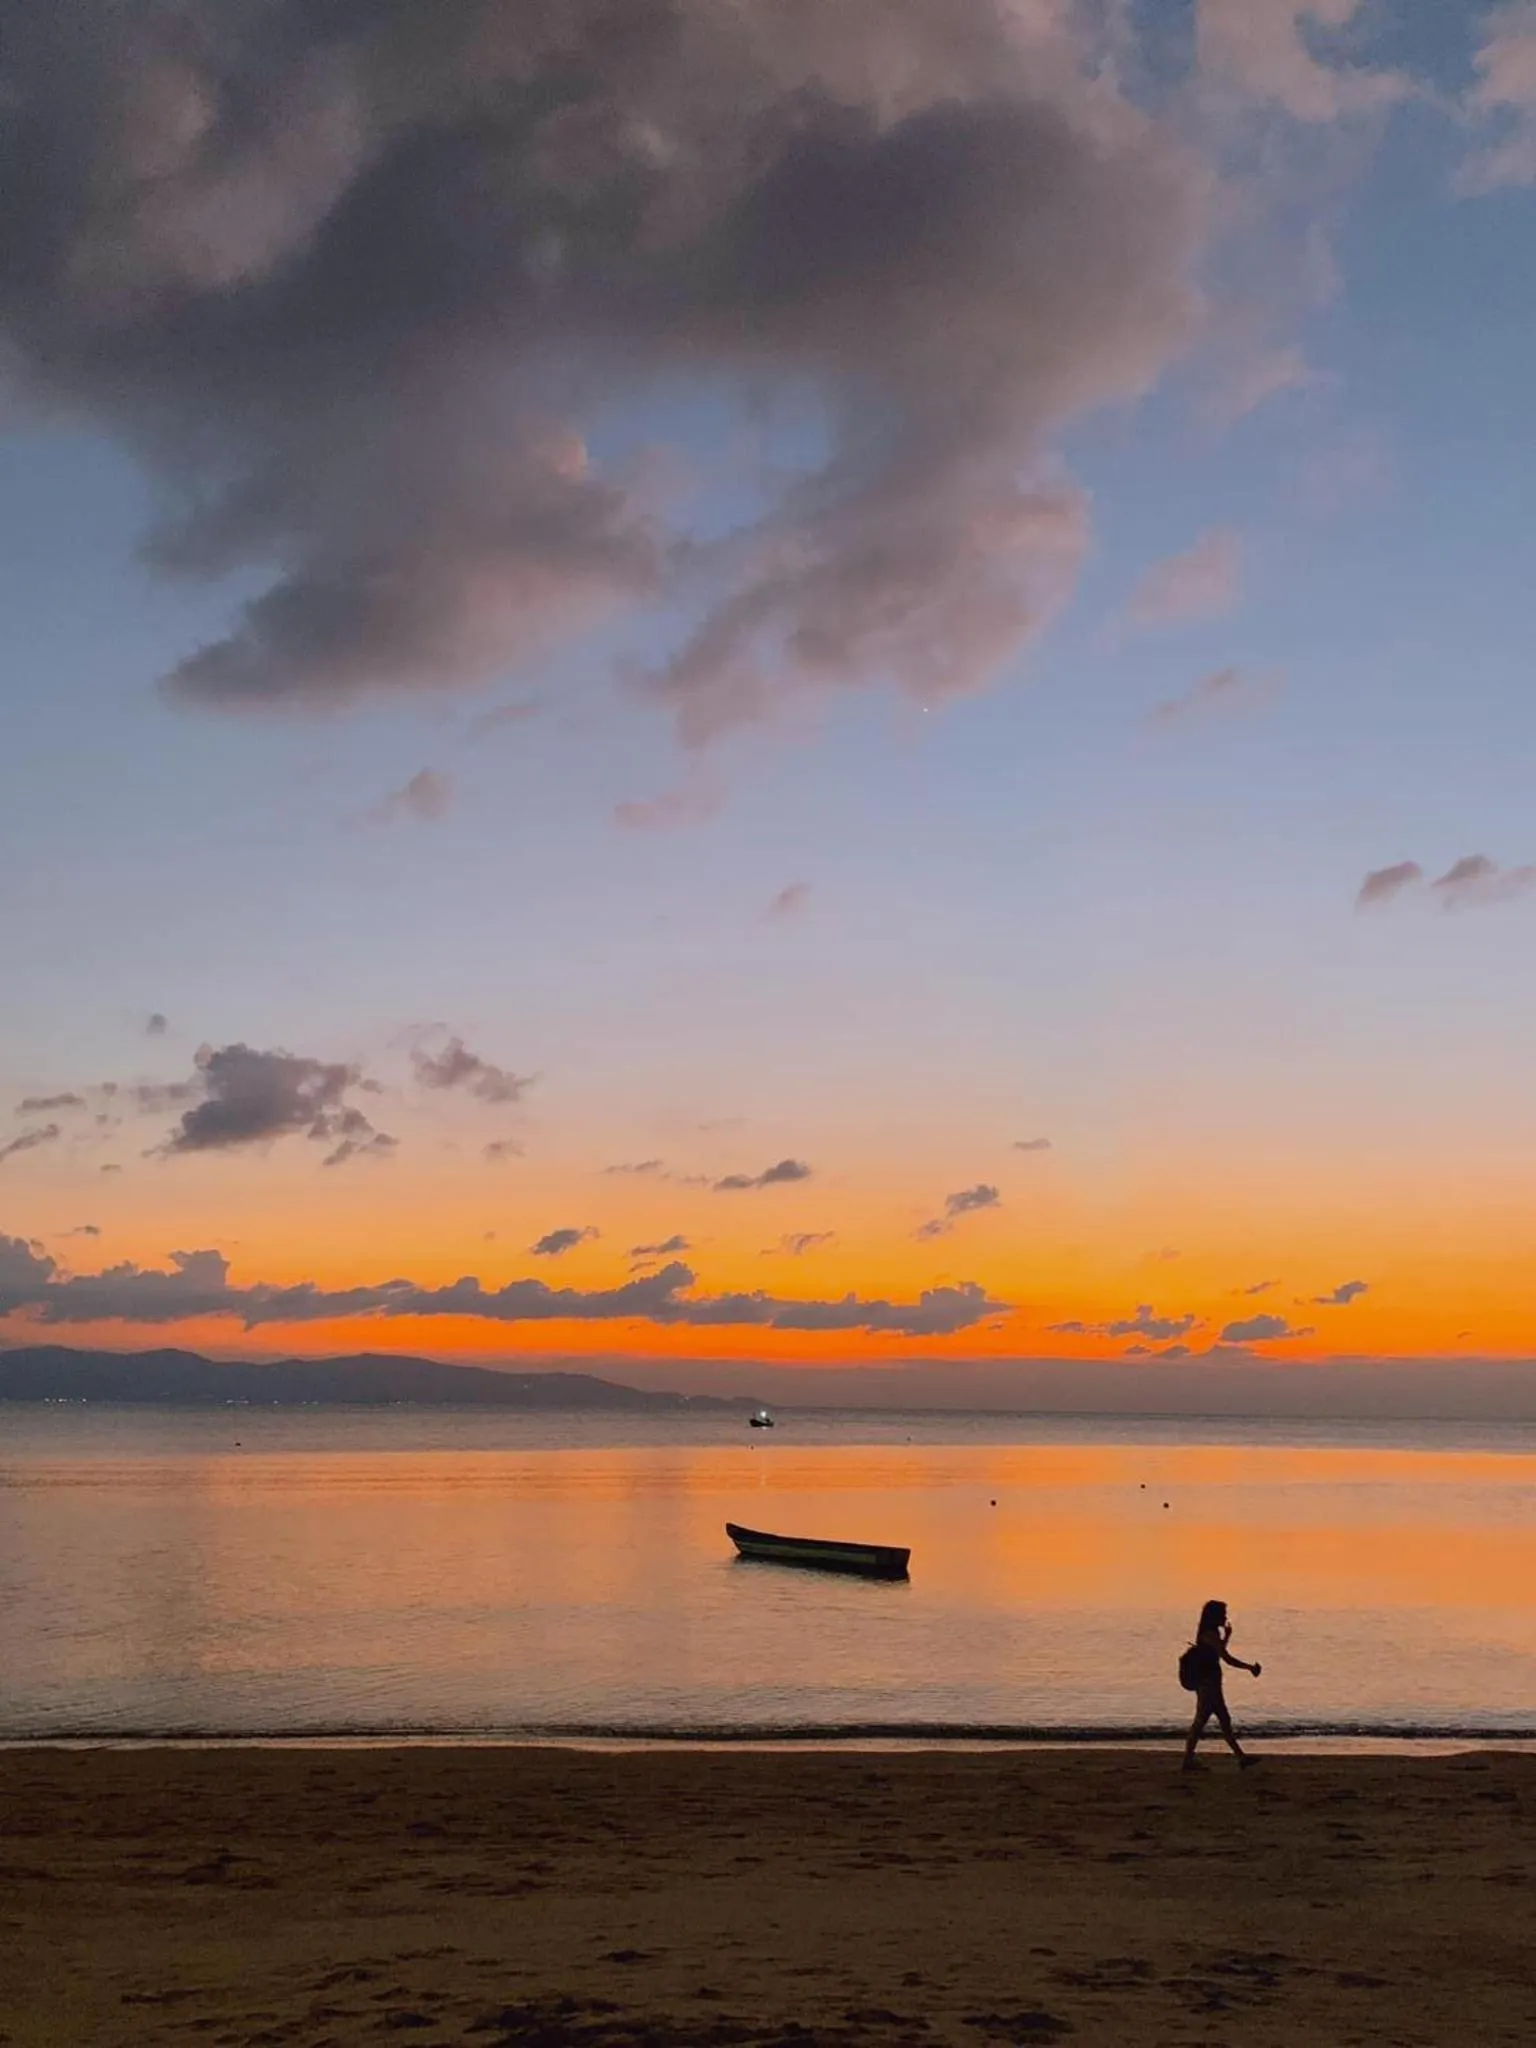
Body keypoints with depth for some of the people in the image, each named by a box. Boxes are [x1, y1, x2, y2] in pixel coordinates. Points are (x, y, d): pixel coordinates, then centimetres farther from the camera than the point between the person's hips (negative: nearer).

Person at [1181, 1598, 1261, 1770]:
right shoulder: (1210, 1635, -16)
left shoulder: (1209, 1633, 14)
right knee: (1200, 1721, -6)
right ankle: (1188, 1760, -2)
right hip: (1208, 1684, -10)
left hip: (1209, 1684, 10)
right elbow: (1228, 1659, -20)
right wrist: (1251, 1667, -12)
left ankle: (1241, 1757, 15)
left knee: (1225, 1721, 11)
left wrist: (1226, 1637, 24)